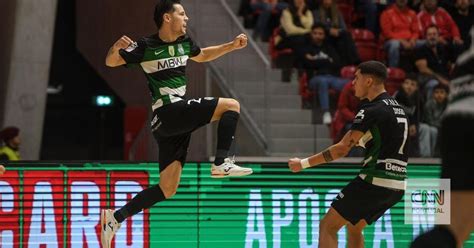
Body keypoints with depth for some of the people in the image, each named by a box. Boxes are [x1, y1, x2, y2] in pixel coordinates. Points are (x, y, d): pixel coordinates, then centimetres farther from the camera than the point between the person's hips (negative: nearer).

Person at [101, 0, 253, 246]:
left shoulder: (184, 42, 14)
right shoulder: (146, 46, -6)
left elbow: (202, 56, 35)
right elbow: (111, 62, -2)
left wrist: (231, 45, 26)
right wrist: (116, 48, -24)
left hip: (178, 118, 8)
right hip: (167, 112, -8)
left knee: (167, 189, 5)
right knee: (231, 106, -12)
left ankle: (115, 218, 6)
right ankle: (221, 163, -15)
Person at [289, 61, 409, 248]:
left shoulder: (372, 110, -12)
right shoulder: (397, 108, 14)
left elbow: (342, 149, -16)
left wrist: (304, 163, -10)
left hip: (374, 181, -9)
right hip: (397, 186, 9)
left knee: (328, 226, -2)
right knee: (353, 226, 25)